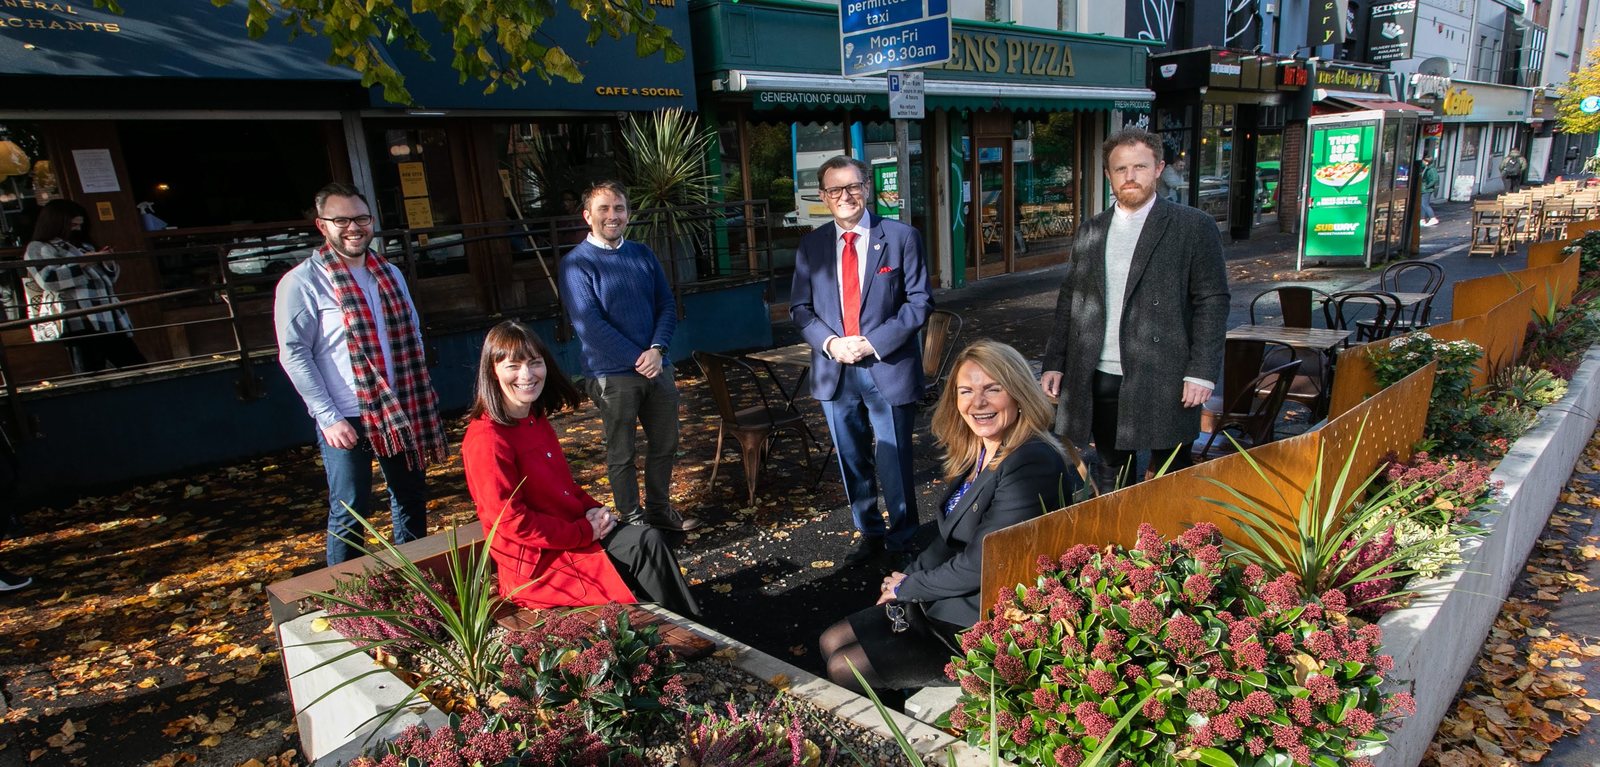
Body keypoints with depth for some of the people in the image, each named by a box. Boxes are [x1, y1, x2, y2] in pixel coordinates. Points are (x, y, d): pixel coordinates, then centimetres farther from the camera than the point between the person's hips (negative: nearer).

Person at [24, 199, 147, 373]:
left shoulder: (84, 246, 26)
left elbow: (110, 277, 32)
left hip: (112, 321, 7)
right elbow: (47, 279, -9)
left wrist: (108, 263, 11)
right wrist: (82, 263, -10)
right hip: (80, 324, -7)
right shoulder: (37, 249, 8)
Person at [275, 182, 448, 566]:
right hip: (346, 420, -6)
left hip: (400, 413, 6)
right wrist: (328, 417, -16)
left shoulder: (390, 274, 11)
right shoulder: (302, 282, -8)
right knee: (350, 514, 2)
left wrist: (419, 398, 9)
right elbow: (294, 354, -11)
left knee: (412, 499, 16)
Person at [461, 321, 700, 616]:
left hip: (575, 532, 8)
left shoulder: (537, 418, 7)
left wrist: (592, 510, -1)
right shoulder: (486, 440, -20)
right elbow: (512, 522, -21)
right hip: (535, 564, -8)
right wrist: (585, 532, -17)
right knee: (645, 544, -15)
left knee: (648, 539, -11)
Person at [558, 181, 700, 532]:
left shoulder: (643, 254, 9)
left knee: (665, 444, 14)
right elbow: (589, 325, -14)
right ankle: (633, 520, 21)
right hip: (613, 374, -5)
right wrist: (638, 359, -16)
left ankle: (659, 509, 32)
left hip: (657, 367, 6)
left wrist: (657, 350, -11)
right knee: (621, 454, 6)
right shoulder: (576, 263, -7)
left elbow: (667, 305, 6)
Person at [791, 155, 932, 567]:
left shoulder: (902, 237, -3)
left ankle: (902, 541, 23)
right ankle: (869, 534, 32)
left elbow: (920, 301, -5)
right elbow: (800, 307, 8)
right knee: (852, 461, 14)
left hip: (888, 367, -3)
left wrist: (874, 342, -15)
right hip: (834, 370, 4)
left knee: (894, 461, 5)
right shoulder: (811, 245, 6)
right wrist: (830, 342, -10)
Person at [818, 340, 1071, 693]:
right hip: (943, 600, 9)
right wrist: (908, 578, -3)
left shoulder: (1033, 464, -24)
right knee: (831, 643, 10)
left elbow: (979, 566, -24)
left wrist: (907, 587, -10)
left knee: (844, 668, -6)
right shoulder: (976, 453, 5)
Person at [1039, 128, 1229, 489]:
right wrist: (1054, 362, 7)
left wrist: (1202, 372, -11)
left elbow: (1212, 301, -4)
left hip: (1163, 381, -4)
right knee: (1115, 478, 15)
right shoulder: (1090, 232, 12)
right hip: (1098, 380, 4)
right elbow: (1069, 298, 13)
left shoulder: (1193, 227, -1)